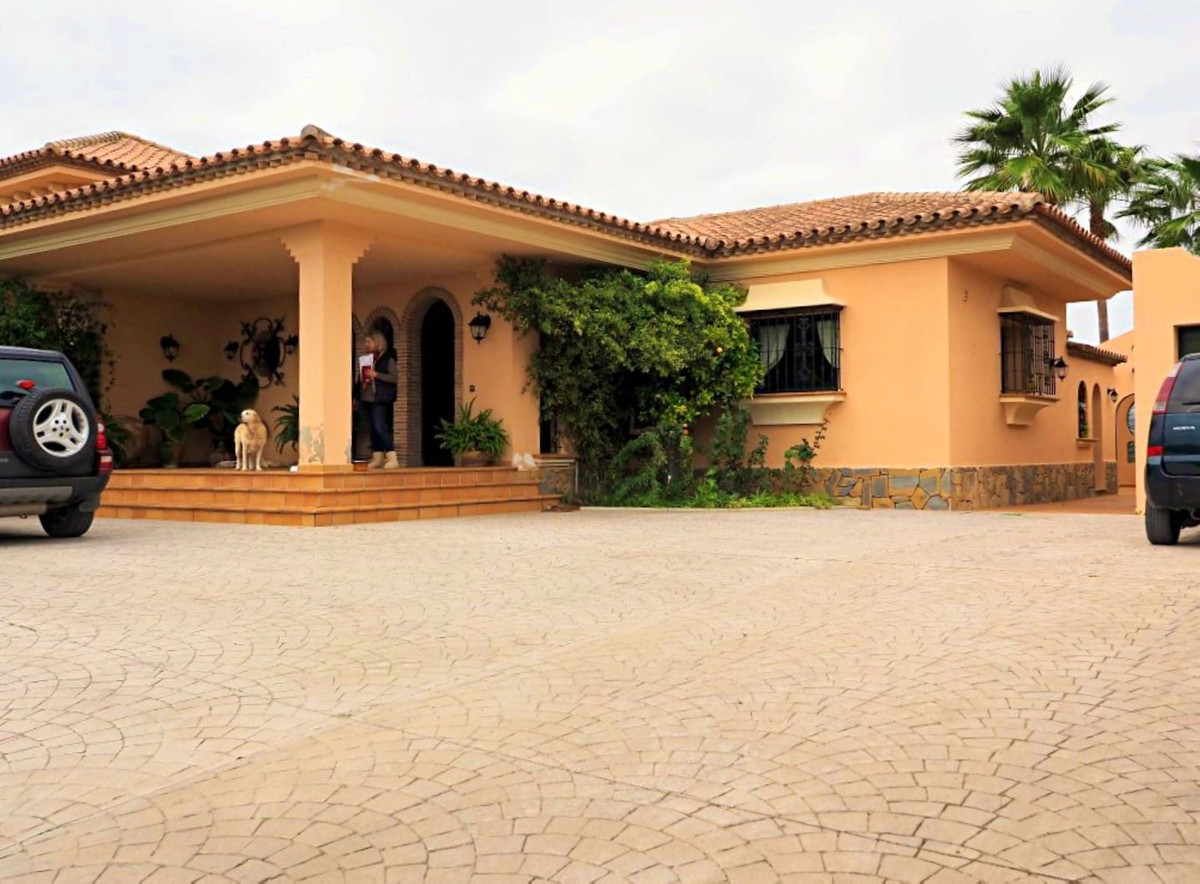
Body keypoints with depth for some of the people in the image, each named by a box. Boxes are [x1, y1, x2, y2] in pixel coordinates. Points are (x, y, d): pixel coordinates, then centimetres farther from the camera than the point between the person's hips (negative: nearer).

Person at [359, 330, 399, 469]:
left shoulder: (388, 358, -5)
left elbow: (395, 377, -12)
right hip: (367, 398, 7)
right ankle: (377, 458, 12)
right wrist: (364, 382, 5)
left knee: (380, 428, -15)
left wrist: (376, 374, -16)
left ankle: (392, 459, -14)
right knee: (373, 429, 7)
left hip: (381, 399, -7)